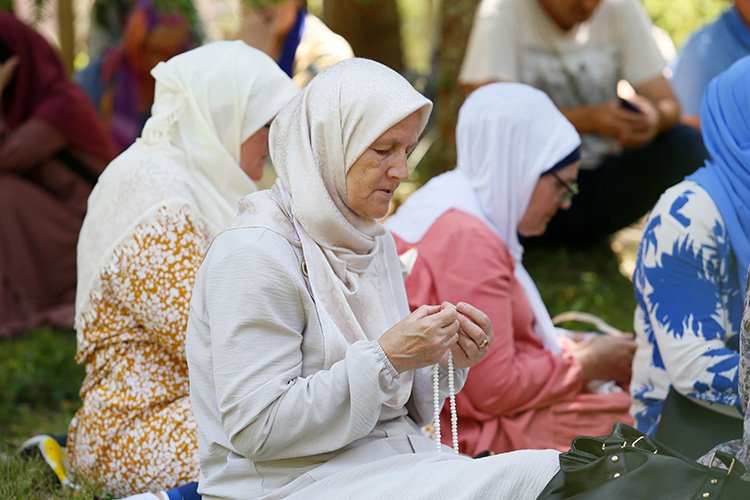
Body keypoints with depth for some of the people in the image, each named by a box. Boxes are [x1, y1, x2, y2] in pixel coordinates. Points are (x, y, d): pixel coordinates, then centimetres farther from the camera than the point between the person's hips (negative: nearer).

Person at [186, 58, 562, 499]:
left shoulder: (376, 243, 13)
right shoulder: (256, 253, -13)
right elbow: (257, 430, -19)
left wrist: (445, 360, -3)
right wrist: (385, 358, -21)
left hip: (394, 464, 8)